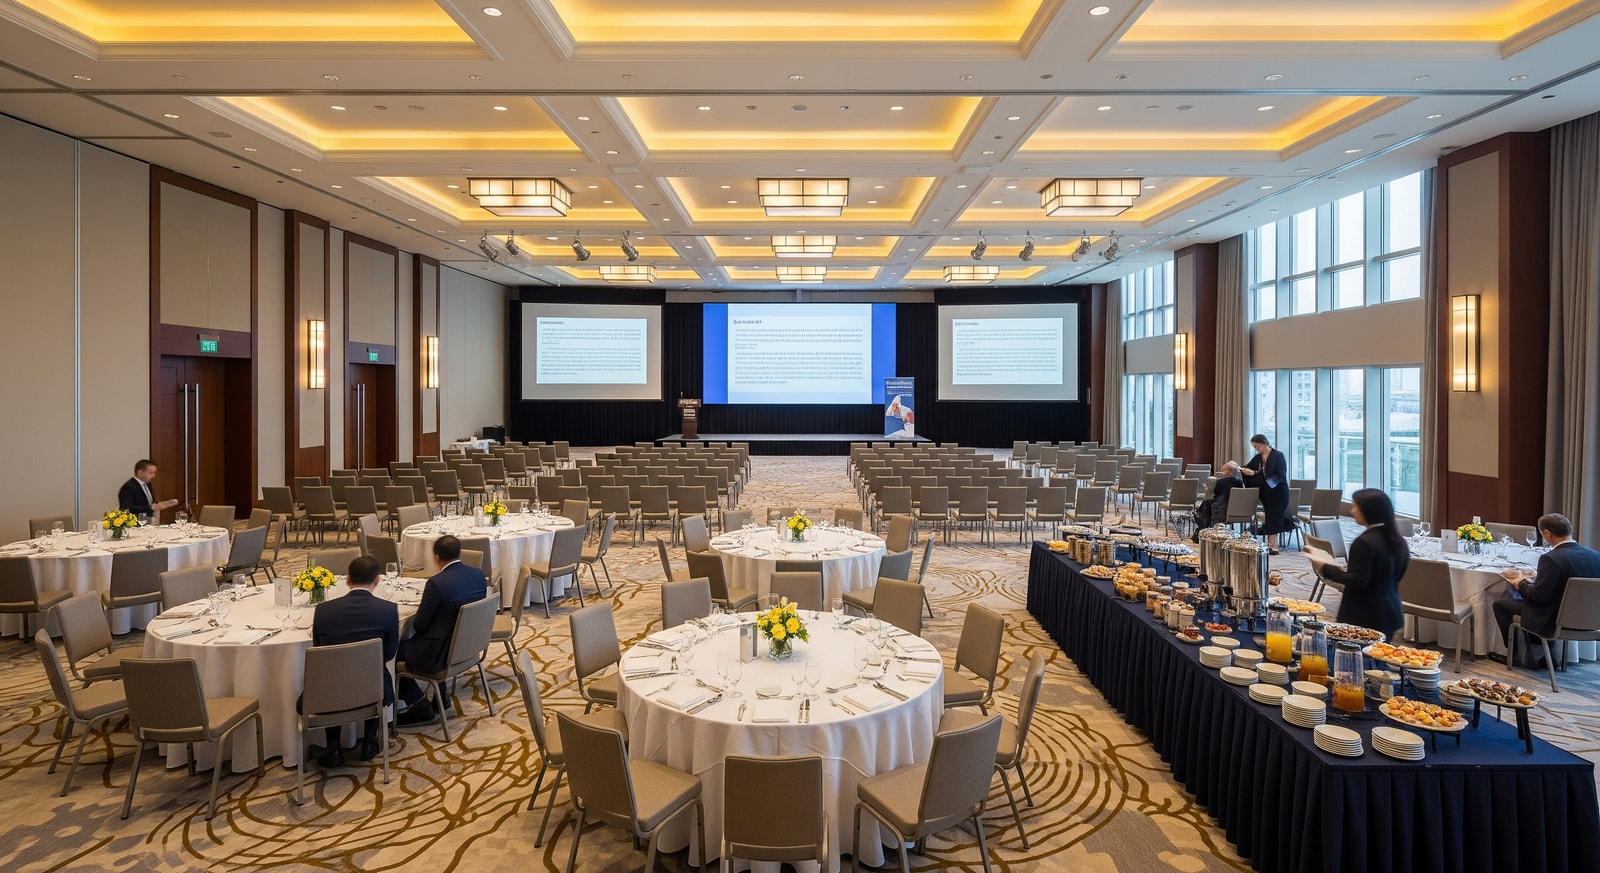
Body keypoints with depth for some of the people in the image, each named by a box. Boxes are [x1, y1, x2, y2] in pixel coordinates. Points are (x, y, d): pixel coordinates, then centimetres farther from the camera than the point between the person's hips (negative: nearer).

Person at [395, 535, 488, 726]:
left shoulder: (437, 582, -23)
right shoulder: (479, 575, -3)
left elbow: (418, 625, -15)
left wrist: (419, 611, 7)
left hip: (440, 654, -8)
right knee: (411, 640, 32)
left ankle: (420, 706, 14)